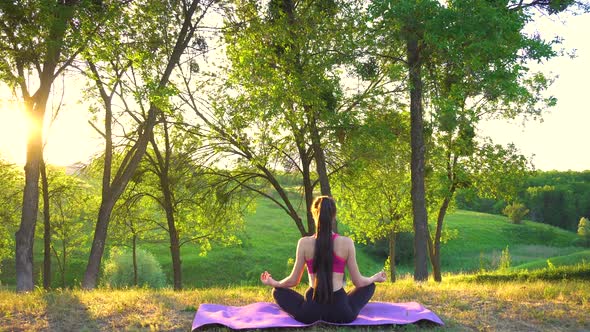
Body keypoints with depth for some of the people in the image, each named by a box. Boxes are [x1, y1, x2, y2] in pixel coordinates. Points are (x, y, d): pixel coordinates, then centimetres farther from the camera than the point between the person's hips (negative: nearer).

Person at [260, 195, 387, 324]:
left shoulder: (304, 242, -3)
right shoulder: (347, 242, -3)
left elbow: (293, 280, 5)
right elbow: (358, 282, 4)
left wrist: (273, 283, 26)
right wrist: (375, 278, 26)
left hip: (310, 312, -1)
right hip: (341, 312, 1)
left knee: (278, 291, 27)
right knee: (370, 286, 29)